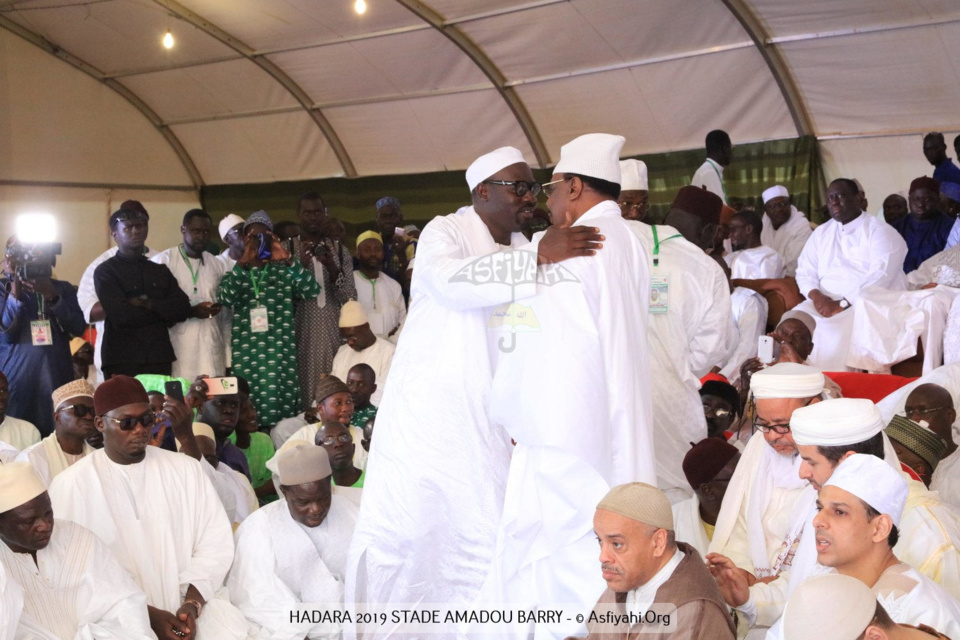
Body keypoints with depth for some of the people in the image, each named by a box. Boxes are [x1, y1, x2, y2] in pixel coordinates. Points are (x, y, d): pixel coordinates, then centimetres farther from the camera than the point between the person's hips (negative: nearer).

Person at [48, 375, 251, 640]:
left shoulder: (186, 469, 10)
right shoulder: (71, 485, 1)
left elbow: (215, 541, 4)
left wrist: (192, 603, -11)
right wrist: (145, 615, -12)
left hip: (193, 601, 3)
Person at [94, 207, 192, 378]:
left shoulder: (161, 271, 17)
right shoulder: (105, 272, 2)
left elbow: (183, 309, 5)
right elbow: (122, 316, -12)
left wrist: (148, 304, -8)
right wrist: (162, 313, 0)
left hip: (160, 359, 4)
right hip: (122, 362, -4)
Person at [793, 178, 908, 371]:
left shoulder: (880, 232, -2)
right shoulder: (821, 233, 17)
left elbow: (880, 277, -14)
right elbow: (805, 272, 12)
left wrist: (842, 304, -20)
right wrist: (817, 296, -10)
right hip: (826, 302, 5)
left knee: (835, 329, -34)